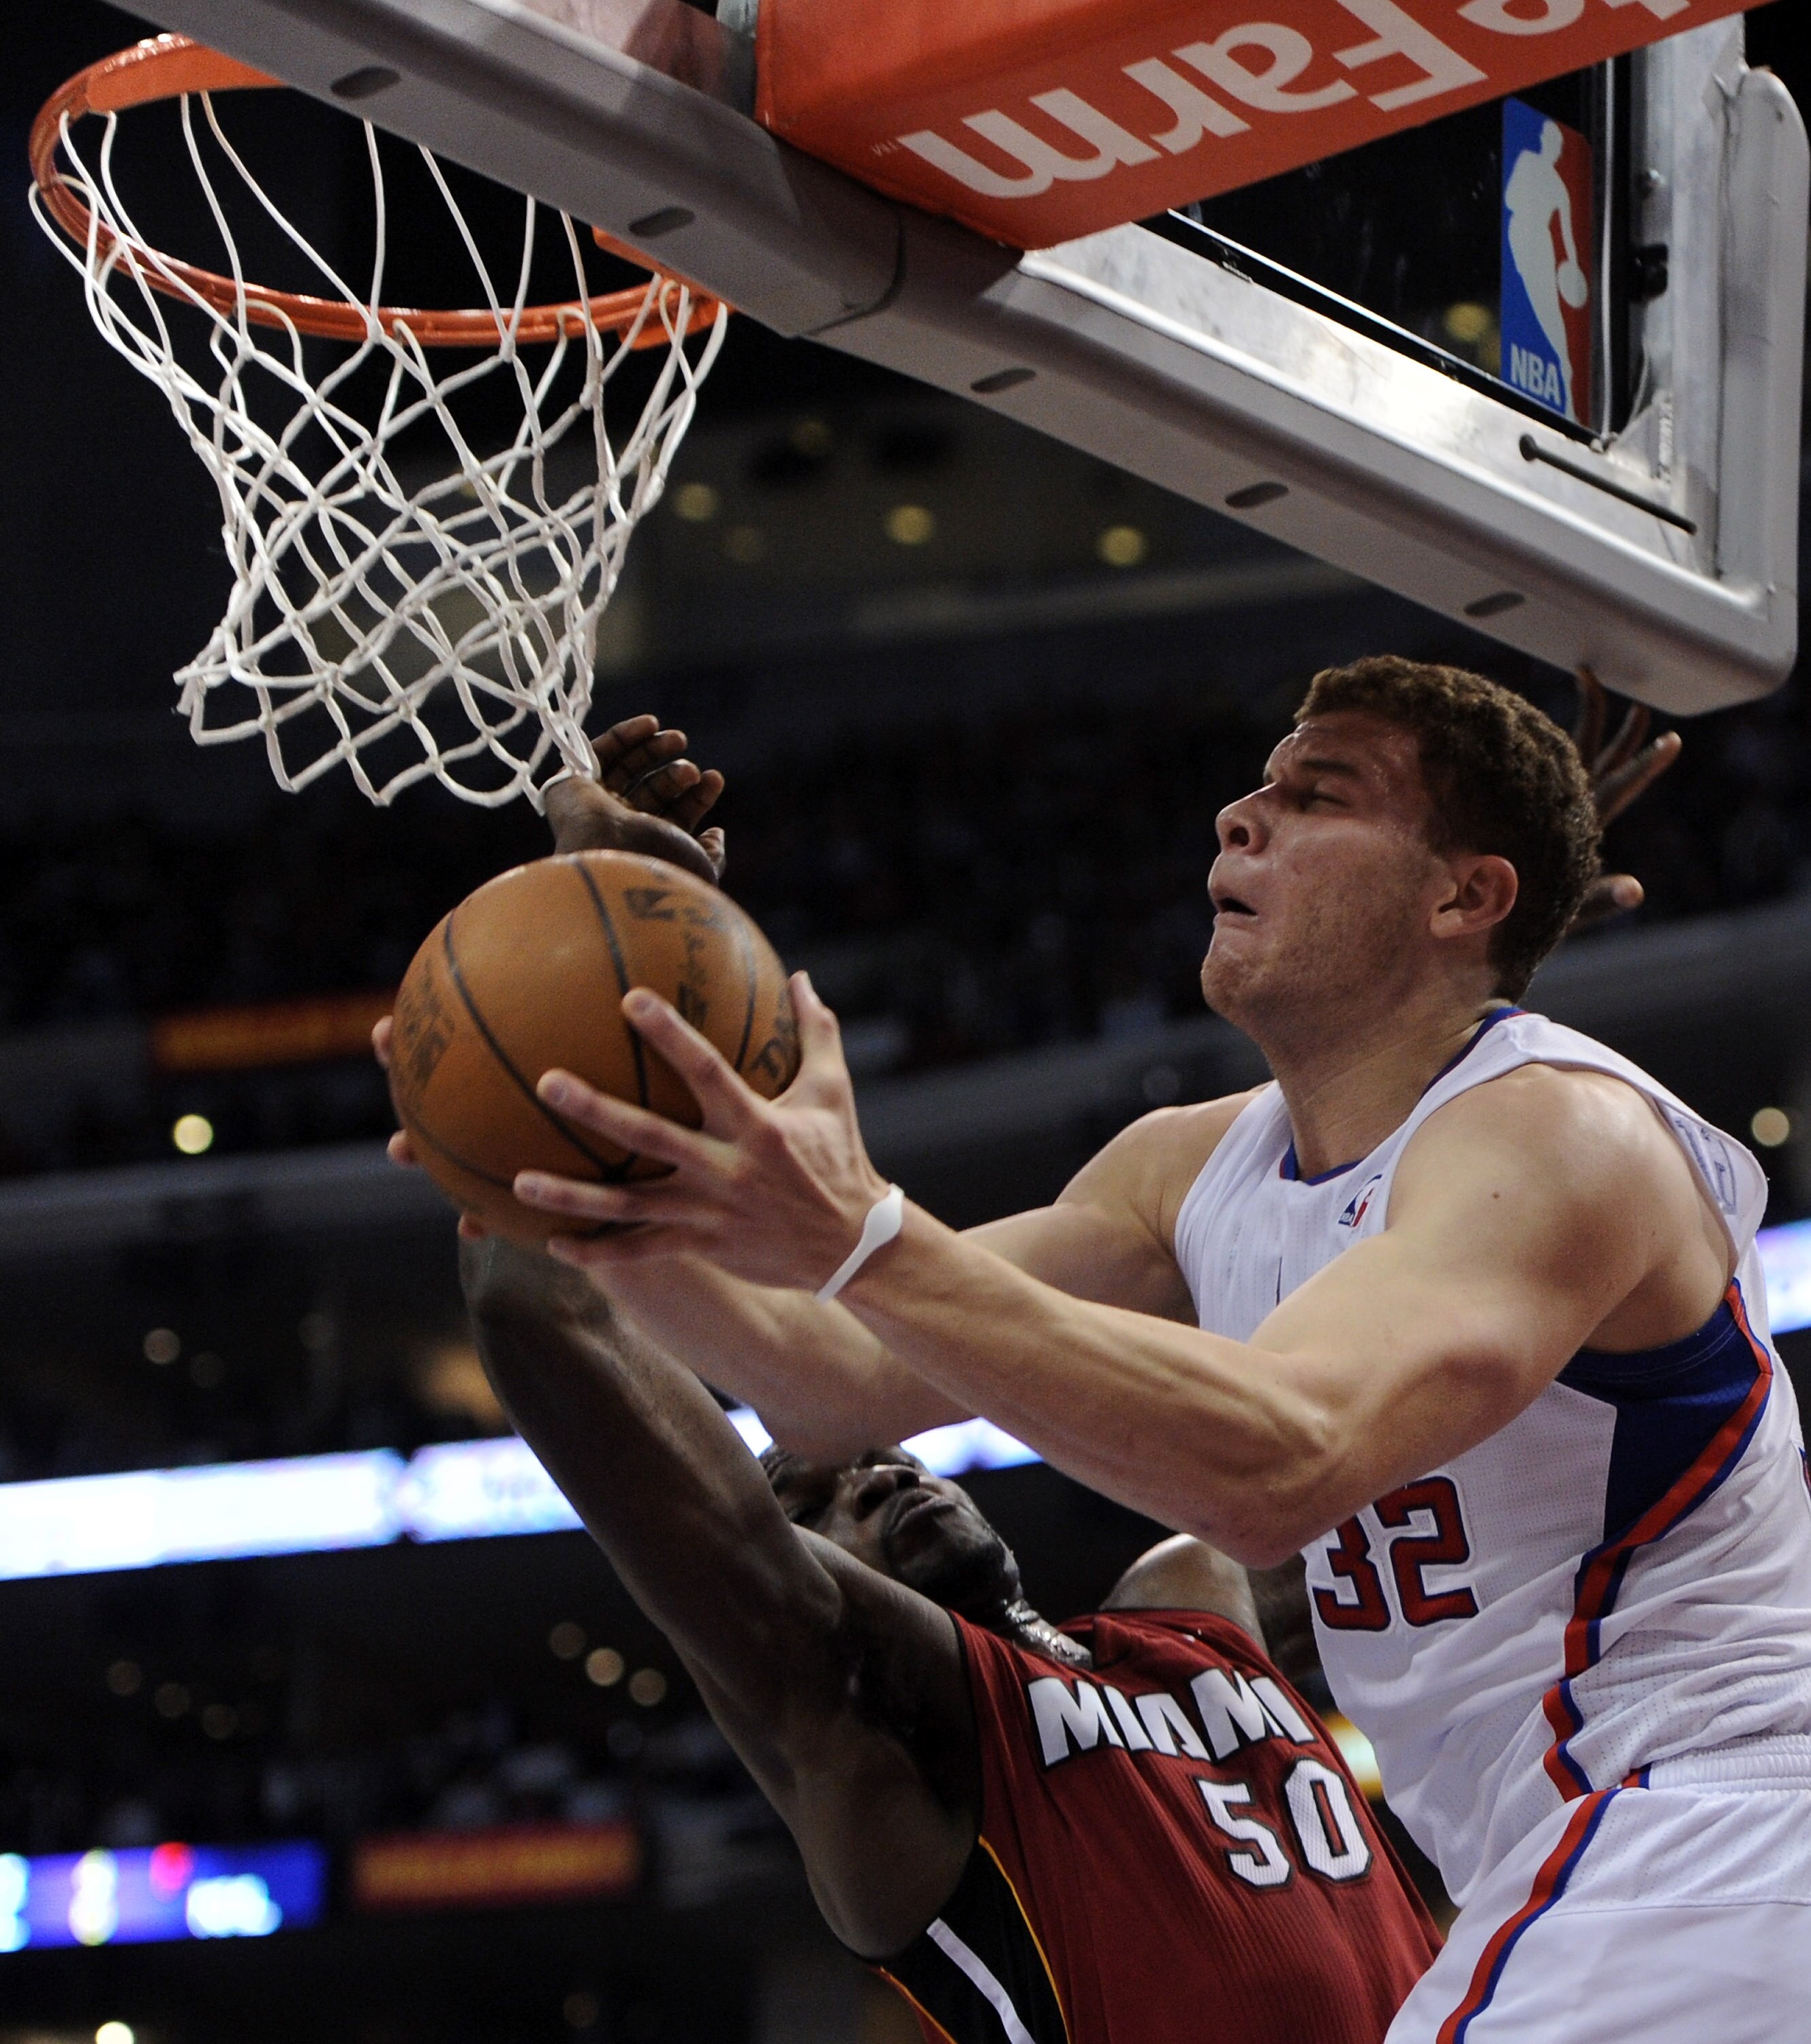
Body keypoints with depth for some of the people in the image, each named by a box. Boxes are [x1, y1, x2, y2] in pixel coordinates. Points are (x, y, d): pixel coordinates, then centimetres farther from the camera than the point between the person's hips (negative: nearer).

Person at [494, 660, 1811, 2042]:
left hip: (1692, 1860, -9)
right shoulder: (1196, 1171, 10)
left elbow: (1280, 1471, -35)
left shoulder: (1560, 1131, -18)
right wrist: (644, 1243, -14)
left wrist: (861, 1238, -40)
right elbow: (847, 1385, 6)